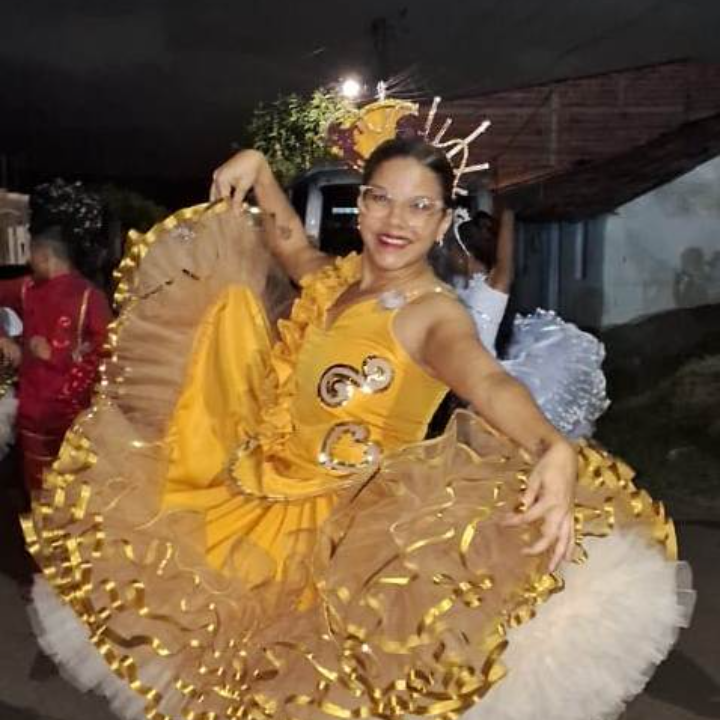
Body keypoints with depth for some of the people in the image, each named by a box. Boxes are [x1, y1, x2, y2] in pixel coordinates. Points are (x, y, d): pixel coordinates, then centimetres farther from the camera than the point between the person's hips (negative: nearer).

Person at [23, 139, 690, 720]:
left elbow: (489, 382, -39)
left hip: (330, 526, -7)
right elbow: (286, 237, 26)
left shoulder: (434, 315, -18)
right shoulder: (331, 276, 3)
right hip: (251, 496, 8)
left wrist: (555, 451, -57)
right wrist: (258, 169, 14)